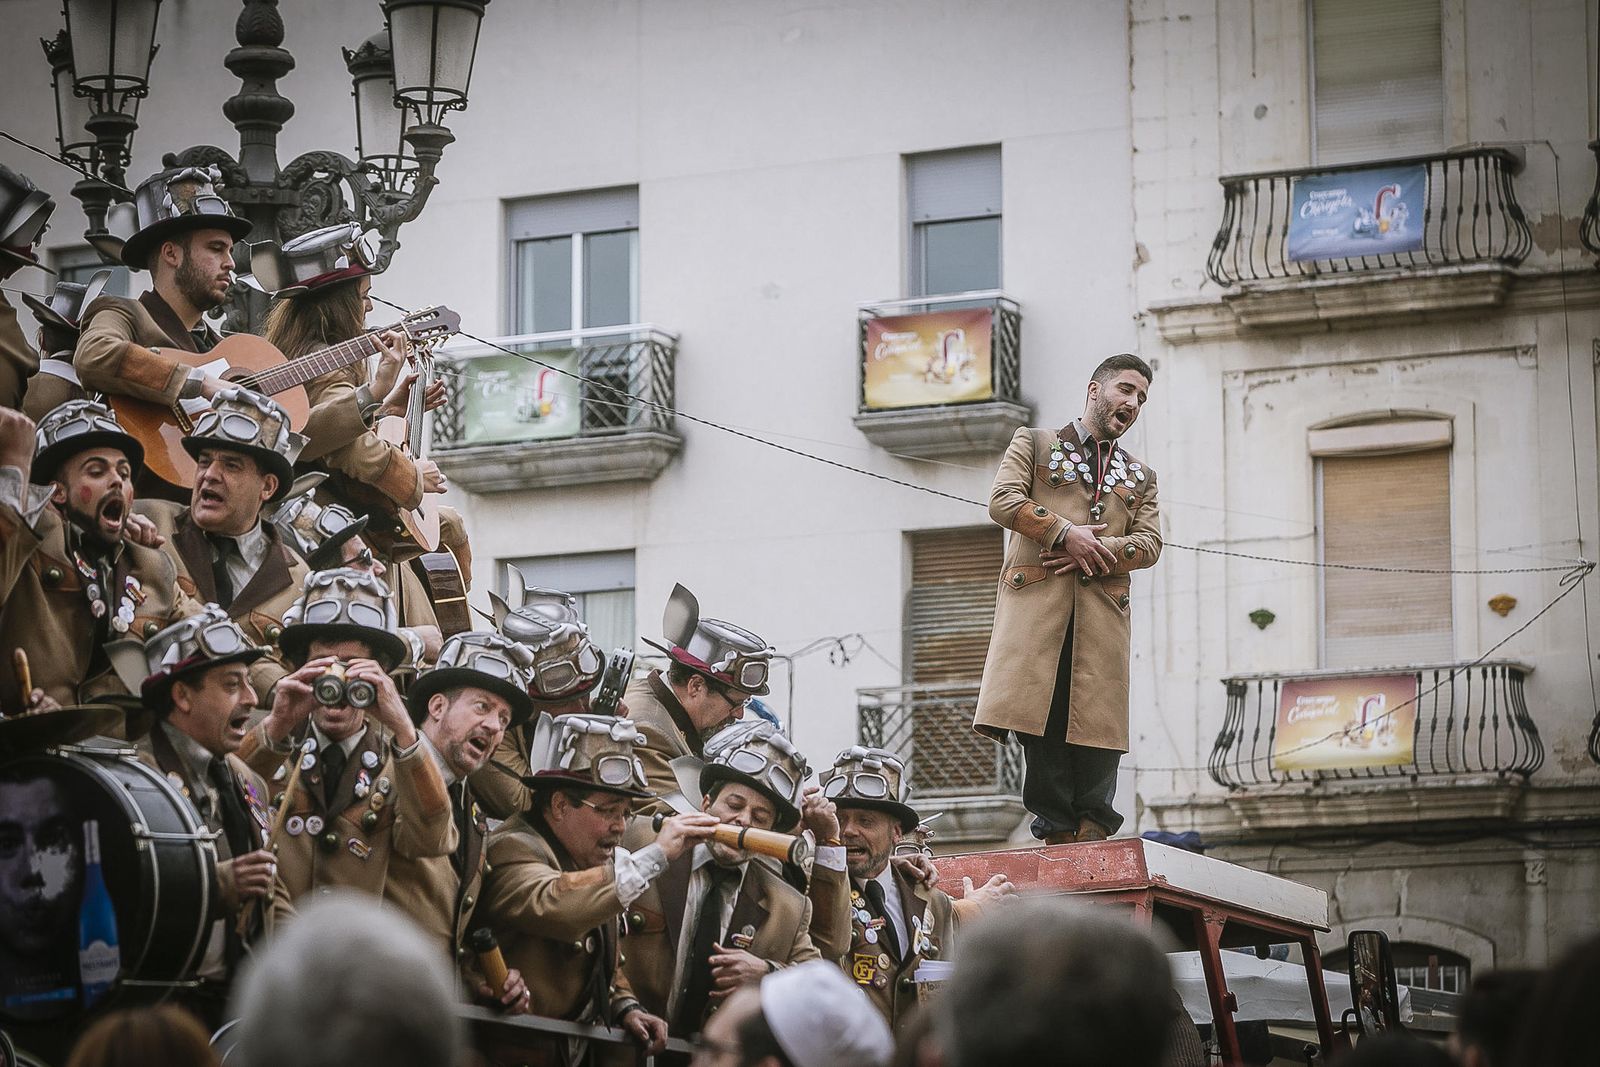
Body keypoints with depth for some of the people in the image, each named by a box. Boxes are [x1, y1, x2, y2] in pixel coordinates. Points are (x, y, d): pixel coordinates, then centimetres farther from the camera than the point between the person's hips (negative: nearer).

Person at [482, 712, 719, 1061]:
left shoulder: (595, 867, 18)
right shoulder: (512, 849, -11)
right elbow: (553, 906, -33)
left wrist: (626, 1008, 9)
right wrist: (655, 855, -26)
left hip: (581, 1052, 9)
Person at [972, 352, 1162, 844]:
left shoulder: (1140, 477, 25)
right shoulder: (1034, 443, 16)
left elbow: (1149, 544, 11)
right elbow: (1003, 499, 0)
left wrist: (1091, 553, -7)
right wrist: (1065, 534, -9)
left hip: (1103, 611, 3)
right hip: (1036, 601, -3)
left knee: (1096, 724, -6)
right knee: (1042, 722, -11)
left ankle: (1091, 832, -7)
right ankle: (1057, 832, -10)